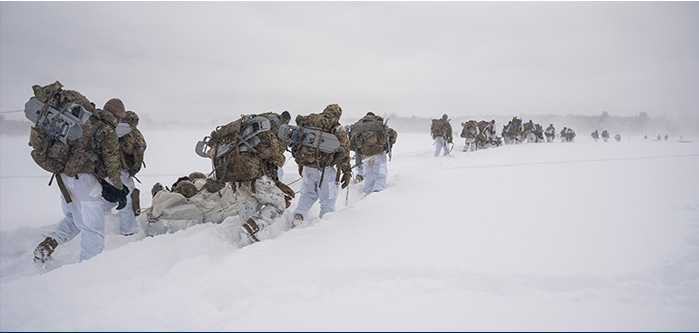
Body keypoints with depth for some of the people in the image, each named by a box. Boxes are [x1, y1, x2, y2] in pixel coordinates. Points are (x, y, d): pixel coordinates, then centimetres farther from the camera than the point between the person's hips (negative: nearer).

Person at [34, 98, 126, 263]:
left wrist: (101, 183, 21)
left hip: (64, 175, 8)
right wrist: (119, 188, 7)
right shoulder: (109, 132, -7)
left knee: (74, 217, 27)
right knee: (93, 226, 0)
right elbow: (112, 164, -8)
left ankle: (51, 241, 9)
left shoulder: (86, 123, 16)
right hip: (83, 179, -8)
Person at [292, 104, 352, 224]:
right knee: (328, 199, 8)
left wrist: (300, 165, 26)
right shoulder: (338, 130, -1)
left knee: (308, 194, 24)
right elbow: (344, 152, -4)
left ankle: (299, 215, 8)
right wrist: (347, 172, 4)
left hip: (306, 166, 4)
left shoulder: (307, 121, 11)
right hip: (325, 169, -4)